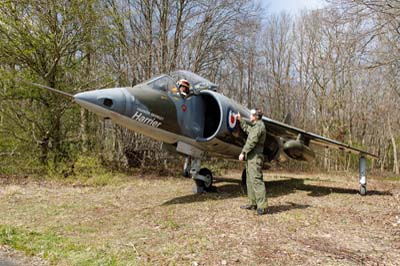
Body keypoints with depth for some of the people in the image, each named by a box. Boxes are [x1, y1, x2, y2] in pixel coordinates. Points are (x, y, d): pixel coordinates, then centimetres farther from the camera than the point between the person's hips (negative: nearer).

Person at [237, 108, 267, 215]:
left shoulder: (259, 126, -13)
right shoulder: (255, 126, 19)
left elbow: (252, 142, -19)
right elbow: (247, 129, 39)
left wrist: (243, 152, -17)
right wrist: (240, 120, 38)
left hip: (255, 157, -11)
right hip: (251, 157, 11)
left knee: (256, 180, -14)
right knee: (250, 180, 14)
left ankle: (262, 206, -16)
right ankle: (252, 203, 21)